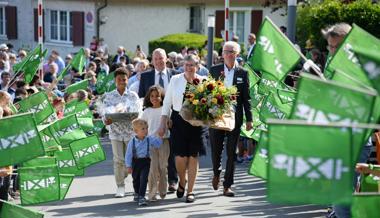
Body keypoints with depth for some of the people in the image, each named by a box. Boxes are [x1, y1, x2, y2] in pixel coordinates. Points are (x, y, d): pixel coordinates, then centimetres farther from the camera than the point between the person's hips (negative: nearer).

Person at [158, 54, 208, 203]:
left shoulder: (203, 81, -1)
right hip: (178, 121, 0)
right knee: (180, 157, -3)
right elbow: (167, 103, 4)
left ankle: (190, 191, 16)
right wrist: (163, 124, 1)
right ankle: (182, 182, 27)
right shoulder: (175, 80, 0)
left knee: (193, 157, 3)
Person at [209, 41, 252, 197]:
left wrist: (249, 119, 0)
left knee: (231, 152, 1)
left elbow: (246, 98, 3)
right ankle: (217, 173, 36)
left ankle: (227, 185, 8)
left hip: (234, 116, 0)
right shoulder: (214, 70, 5)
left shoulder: (242, 73, 3)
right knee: (216, 149, 7)